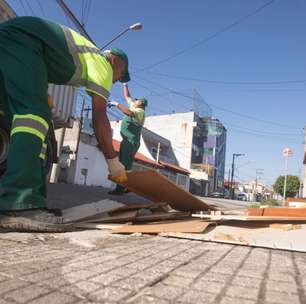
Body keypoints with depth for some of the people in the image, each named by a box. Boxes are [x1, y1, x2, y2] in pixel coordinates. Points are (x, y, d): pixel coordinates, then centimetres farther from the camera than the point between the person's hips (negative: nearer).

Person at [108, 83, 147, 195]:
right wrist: (125, 84, 31)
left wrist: (116, 104, -24)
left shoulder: (140, 111, -6)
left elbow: (129, 113, -28)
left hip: (131, 142, -10)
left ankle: (120, 188, -17)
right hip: (127, 141, 10)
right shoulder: (133, 108, 21)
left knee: (125, 165, -15)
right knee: (124, 165, 8)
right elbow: (126, 96, 32)